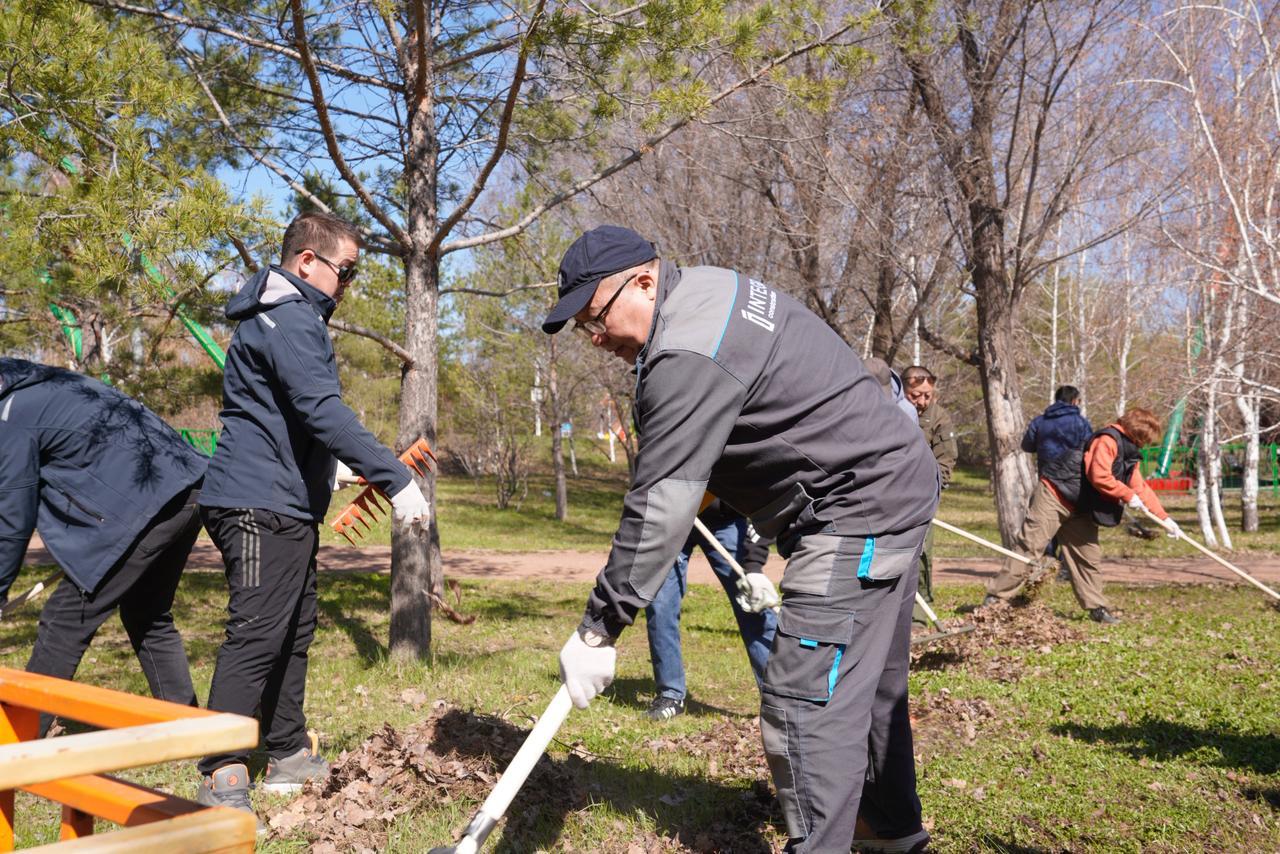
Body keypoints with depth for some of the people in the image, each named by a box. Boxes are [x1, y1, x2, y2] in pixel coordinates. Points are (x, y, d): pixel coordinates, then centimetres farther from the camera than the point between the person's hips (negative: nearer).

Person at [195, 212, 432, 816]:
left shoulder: (293, 318, 20)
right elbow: (323, 411, -27)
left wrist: (333, 471, 29)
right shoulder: (288, 319, -15)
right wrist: (395, 479, -29)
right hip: (260, 504, -11)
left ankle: (289, 756, 23)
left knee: (293, 633, 14)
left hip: (290, 505, 11)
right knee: (257, 635, -10)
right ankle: (221, 774, -4)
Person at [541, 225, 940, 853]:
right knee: (870, 681, 22)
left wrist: (597, 630, -20)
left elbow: (660, 508, -25)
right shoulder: (710, 289, 9)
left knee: (805, 704, -12)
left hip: (859, 508, -11)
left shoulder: (688, 356, -23)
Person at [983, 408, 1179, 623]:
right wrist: (1128, 496, -15)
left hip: (1078, 508, 10)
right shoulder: (1108, 440, -16)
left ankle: (1097, 607, 16)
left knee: (1088, 554, 8)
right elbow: (1099, 476, -27)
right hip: (1054, 495, -10)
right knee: (1029, 545, -10)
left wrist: (1164, 518, 16)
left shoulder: (1128, 455, 15)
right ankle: (997, 597, -8)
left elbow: (1141, 488, 19)